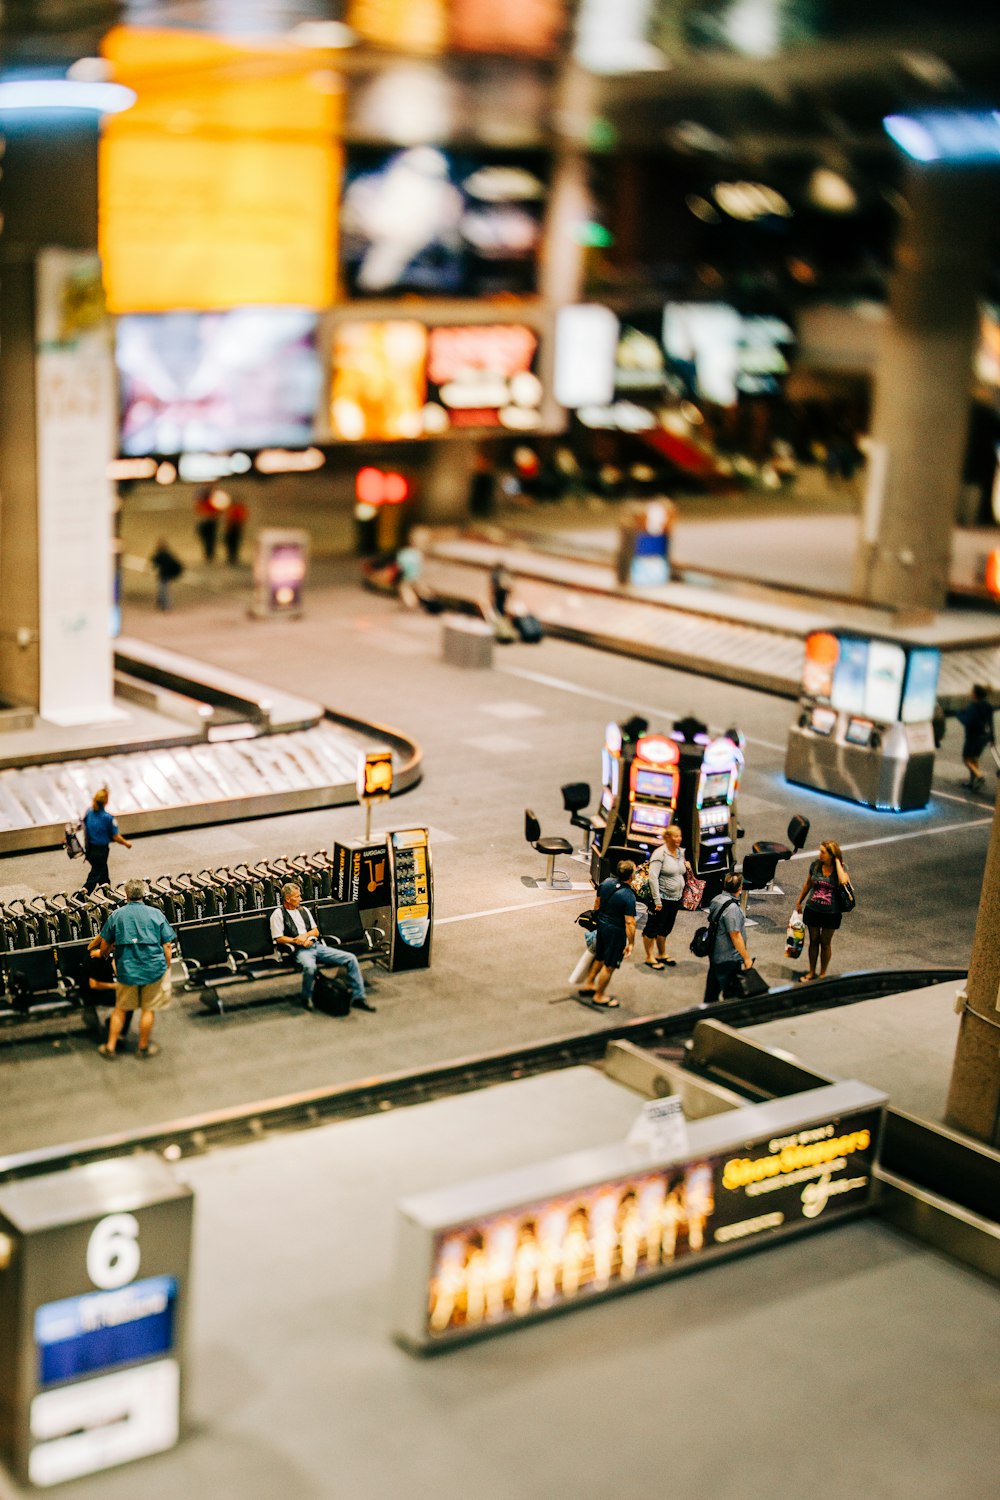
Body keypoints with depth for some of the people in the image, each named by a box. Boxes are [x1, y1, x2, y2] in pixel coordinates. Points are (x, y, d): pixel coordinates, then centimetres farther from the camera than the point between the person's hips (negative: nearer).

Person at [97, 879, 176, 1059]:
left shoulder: (116, 915, -2)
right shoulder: (156, 914, -4)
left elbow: (105, 944, 8)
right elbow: (167, 945, -5)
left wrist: (103, 954, 31)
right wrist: (167, 968, 7)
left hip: (126, 970, 1)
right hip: (154, 968, -1)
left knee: (120, 1009, 16)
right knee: (148, 1009, 12)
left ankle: (110, 1046, 21)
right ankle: (144, 1047, 23)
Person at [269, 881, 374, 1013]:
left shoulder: (304, 910, 21)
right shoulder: (278, 914, 3)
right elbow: (278, 938, -3)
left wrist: (306, 935, -1)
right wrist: (297, 941, -11)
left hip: (317, 946, 6)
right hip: (299, 950, -6)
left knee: (351, 959, -10)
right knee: (310, 966, -43)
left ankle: (358, 997, -6)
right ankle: (306, 998, -15)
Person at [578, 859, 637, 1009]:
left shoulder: (606, 882, -6)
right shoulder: (629, 896, -27)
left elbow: (597, 902, 9)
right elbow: (629, 923, -24)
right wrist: (630, 943, -14)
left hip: (601, 925, 7)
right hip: (616, 932, -7)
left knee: (599, 958, 27)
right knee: (609, 966, 9)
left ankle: (588, 985, 42)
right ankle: (599, 997, 22)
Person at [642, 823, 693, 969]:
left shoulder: (681, 853, 7)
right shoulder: (660, 853, -16)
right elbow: (653, 877, -19)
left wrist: (687, 868, -2)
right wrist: (657, 900, -21)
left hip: (675, 898, 7)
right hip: (662, 898, -7)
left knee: (665, 929, 20)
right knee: (653, 928, 4)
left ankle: (661, 954, 33)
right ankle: (649, 957, 12)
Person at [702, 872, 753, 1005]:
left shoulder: (716, 900, 2)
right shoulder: (732, 908, -26)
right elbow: (735, 935, -24)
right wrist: (746, 958, -14)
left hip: (714, 954, 9)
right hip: (729, 959, -9)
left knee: (712, 988, 22)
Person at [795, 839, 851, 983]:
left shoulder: (841, 868, -13)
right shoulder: (815, 865, -5)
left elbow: (843, 881, -36)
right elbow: (808, 884, 9)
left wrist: (837, 862, -26)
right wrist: (799, 902, 17)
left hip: (831, 913, -2)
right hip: (813, 910, 3)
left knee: (825, 943, 11)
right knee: (813, 941, 14)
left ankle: (823, 974, 27)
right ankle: (811, 972, 29)